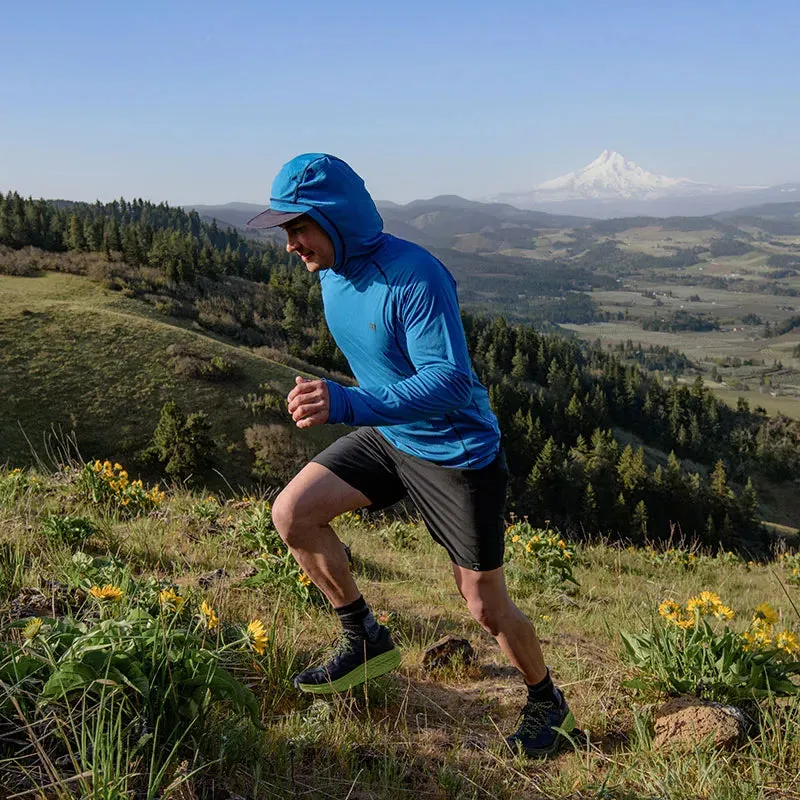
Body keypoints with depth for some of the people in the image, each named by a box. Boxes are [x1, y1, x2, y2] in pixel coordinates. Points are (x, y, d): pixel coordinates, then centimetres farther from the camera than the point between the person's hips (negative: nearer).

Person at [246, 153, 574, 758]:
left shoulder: (413, 277, -28)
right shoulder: (331, 270, -2)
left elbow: (452, 384, -35)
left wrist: (346, 404, -44)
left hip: (458, 453, -7)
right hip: (387, 438, 7)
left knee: (486, 606, 4)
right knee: (292, 513, -6)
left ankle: (547, 703, 33)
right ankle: (366, 640, 14)